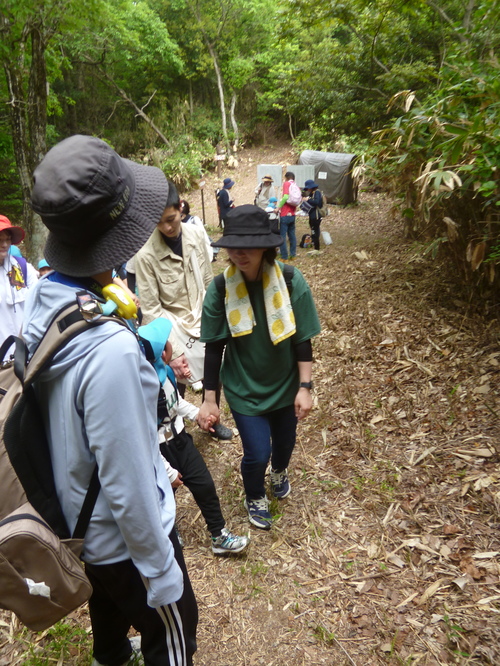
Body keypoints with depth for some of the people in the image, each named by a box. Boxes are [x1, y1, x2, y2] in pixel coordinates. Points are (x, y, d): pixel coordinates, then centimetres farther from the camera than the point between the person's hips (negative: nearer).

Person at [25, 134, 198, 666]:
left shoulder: (39, 302, -13)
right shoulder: (110, 352, -39)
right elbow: (129, 488, -29)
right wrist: (161, 573, -14)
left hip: (76, 521, 8)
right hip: (124, 538, -7)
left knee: (109, 606, 35)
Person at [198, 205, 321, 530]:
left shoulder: (291, 281, -18)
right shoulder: (220, 289, -17)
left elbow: (302, 341, -11)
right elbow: (214, 348, -10)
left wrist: (304, 387, -10)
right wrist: (210, 399, -7)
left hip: (285, 385, 2)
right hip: (243, 390, -1)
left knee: (285, 441, 20)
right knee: (257, 452, 0)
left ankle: (280, 471, 59)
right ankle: (255, 497, 37)